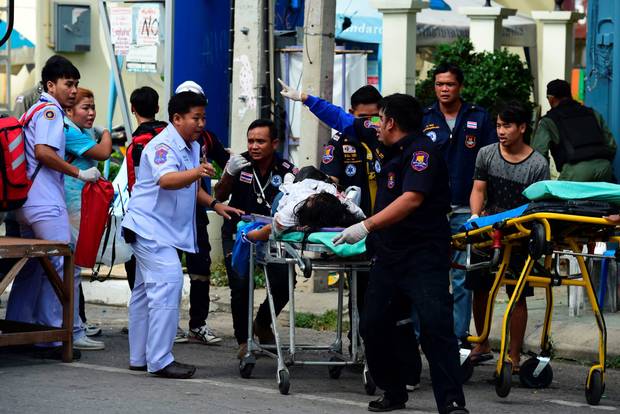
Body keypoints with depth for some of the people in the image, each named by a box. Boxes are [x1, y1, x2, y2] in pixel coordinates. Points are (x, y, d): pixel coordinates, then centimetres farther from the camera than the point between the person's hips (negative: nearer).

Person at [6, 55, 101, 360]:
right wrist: (79, 173, -18)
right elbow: (43, 151, -23)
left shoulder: (35, 110, 21)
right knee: (60, 264, -8)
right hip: (46, 201, -10)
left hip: (28, 203, 10)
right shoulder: (50, 111, -9)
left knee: (32, 266, 14)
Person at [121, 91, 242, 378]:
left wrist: (215, 204, 10)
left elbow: (191, 187, 25)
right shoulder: (163, 145, -18)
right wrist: (196, 173, -53)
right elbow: (166, 180, -36)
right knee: (168, 282, -20)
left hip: (165, 230, 11)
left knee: (147, 291, 16)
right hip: (150, 225, -11)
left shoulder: (193, 147, 13)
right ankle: (159, 360, -22)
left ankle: (139, 358, 24)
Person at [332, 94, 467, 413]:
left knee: (435, 326, -17)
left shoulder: (421, 152, -13)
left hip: (424, 256, -10)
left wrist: (366, 226, -29)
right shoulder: (392, 153, 15)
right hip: (389, 255, 10)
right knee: (374, 326, 6)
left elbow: (412, 198, -25)